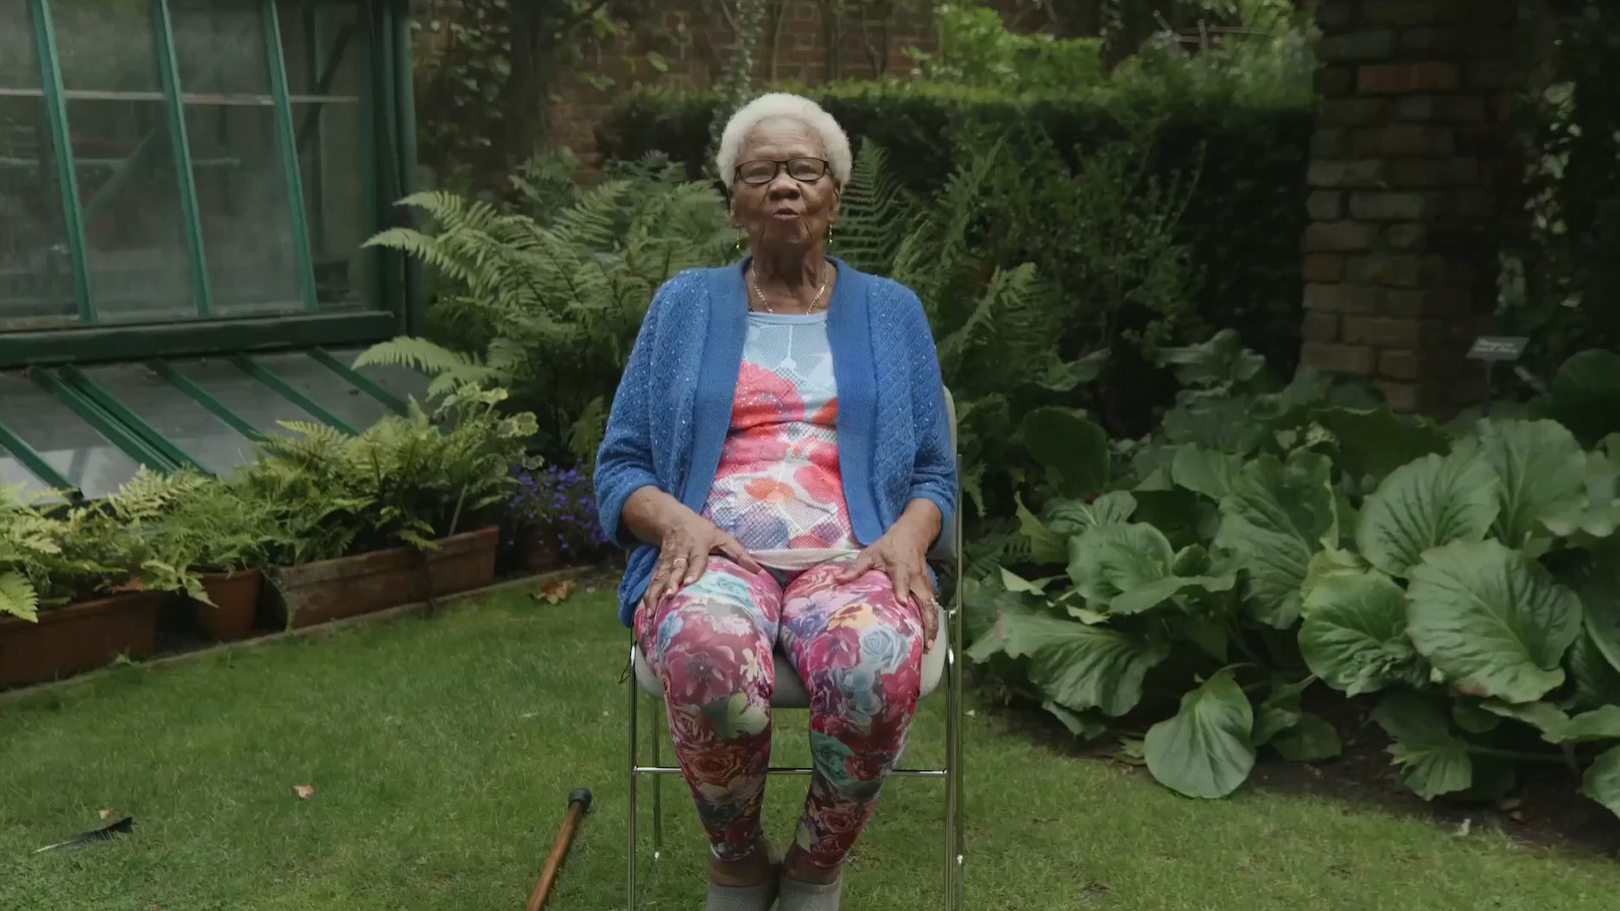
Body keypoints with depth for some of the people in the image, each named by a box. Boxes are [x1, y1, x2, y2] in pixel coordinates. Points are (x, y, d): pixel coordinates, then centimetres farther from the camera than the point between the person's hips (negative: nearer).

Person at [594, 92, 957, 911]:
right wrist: (675, 519, -12)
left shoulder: (891, 311, 16)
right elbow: (619, 465, 10)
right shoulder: (684, 303, 15)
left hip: (849, 557, 1)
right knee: (709, 662, -38)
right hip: (713, 554, 0)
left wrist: (906, 537, -10)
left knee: (878, 671, -36)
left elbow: (934, 471, 13)